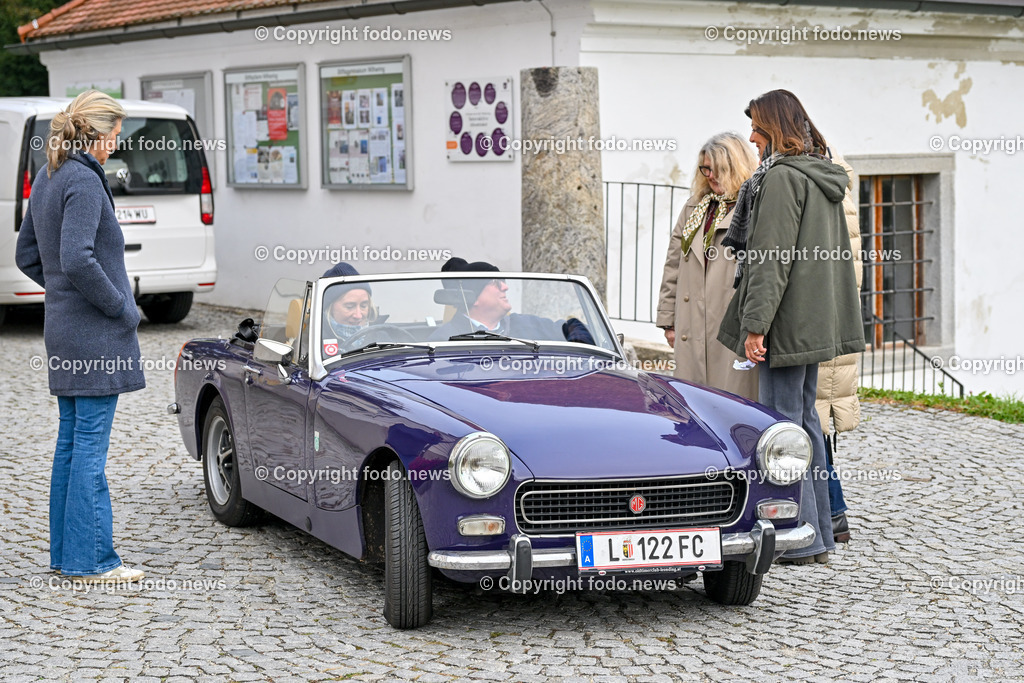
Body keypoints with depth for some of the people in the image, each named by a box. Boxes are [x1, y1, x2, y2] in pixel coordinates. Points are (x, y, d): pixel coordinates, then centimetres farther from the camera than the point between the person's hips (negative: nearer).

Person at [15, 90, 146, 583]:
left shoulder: (47, 177, 12)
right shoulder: (83, 181, -17)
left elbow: (27, 256, 18)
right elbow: (77, 260, -26)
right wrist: (122, 307, -15)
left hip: (63, 329, 10)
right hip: (96, 333, -10)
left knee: (71, 442, 14)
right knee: (90, 446, -5)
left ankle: (65, 550, 20)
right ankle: (91, 559, 0)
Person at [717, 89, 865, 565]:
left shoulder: (781, 177, -15)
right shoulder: (823, 177, 15)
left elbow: (771, 258, -20)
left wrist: (755, 324, -20)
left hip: (788, 322, -10)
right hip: (814, 321, 10)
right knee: (805, 420, 14)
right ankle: (819, 534, 18)